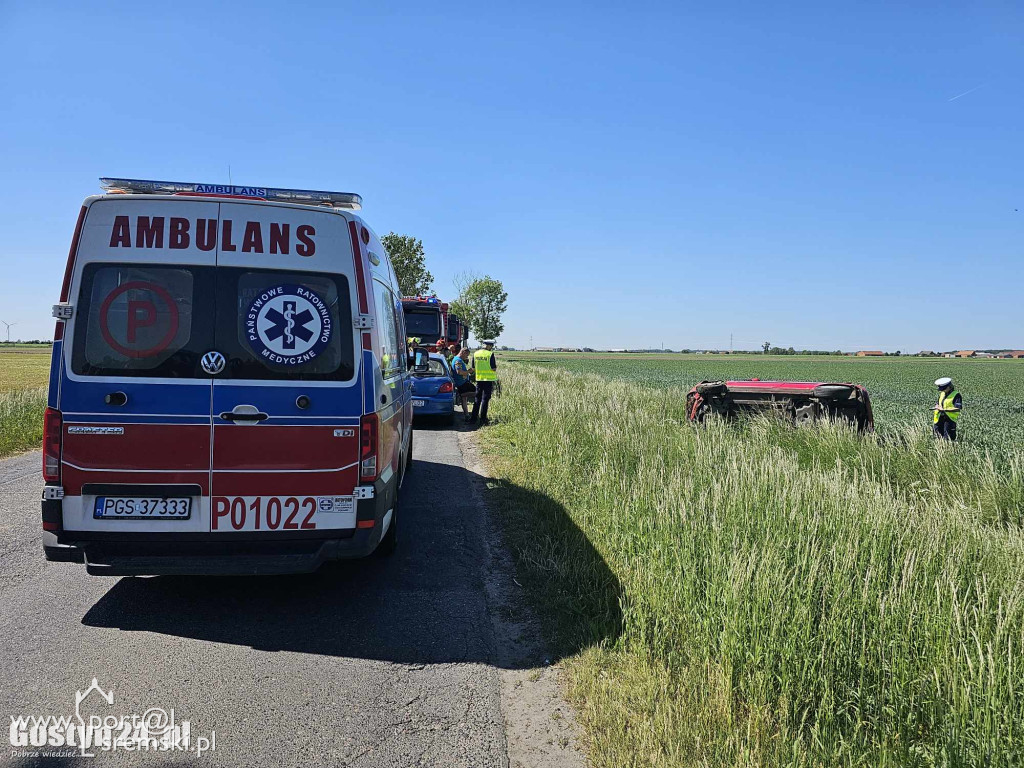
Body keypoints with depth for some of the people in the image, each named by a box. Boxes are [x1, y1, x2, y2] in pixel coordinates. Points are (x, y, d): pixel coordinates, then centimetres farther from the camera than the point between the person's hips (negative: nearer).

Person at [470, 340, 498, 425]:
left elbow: (473, 368, 8)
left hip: (479, 379, 4)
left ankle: (473, 418, 11)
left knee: (477, 399, 12)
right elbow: (494, 368, -13)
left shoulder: (476, 354, 4)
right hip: (488, 379, -4)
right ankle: (482, 419, 4)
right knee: (485, 399, 3)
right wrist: (496, 365, 7)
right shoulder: (490, 354, -12)